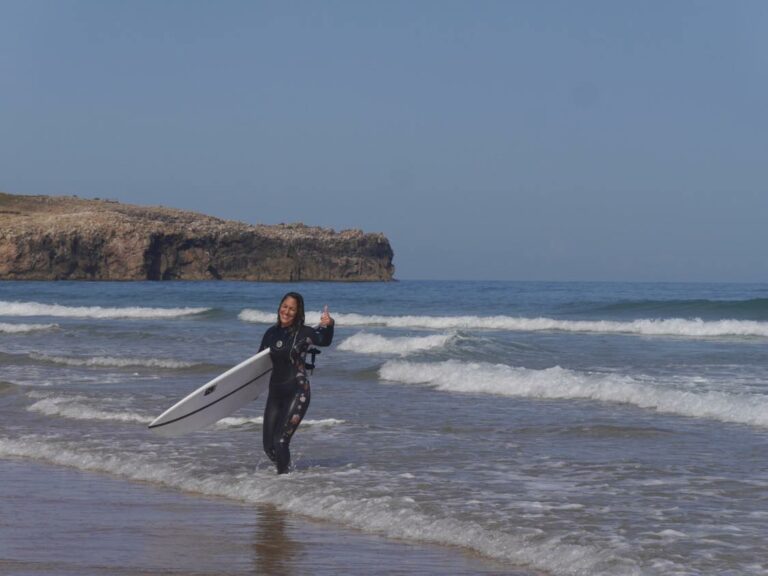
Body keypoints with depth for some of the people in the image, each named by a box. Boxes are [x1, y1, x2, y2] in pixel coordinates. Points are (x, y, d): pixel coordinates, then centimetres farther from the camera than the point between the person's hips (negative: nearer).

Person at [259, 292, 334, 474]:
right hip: (275, 392, 6)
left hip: (297, 392, -6)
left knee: (280, 441, -14)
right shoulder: (271, 333, 8)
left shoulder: (303, 333, -8)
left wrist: (328, 325, -45)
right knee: (268, 445, 6)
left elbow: (324, 340, -26)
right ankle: (284, 467, 31)